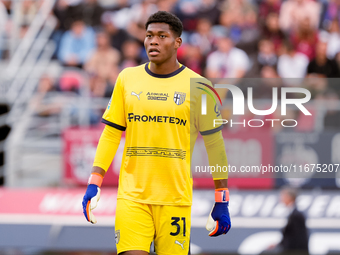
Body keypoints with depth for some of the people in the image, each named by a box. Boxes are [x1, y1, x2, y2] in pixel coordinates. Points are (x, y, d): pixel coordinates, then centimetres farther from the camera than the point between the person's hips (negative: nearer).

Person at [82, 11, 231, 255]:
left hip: (176, 197, -1)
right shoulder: (127, 78, 7)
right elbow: (111, 134, 11)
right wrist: (94, 184, 3)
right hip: (132, 196, 1)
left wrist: (222, 203, 1)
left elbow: (214, 143, 3)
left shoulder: (197, 86, 0)